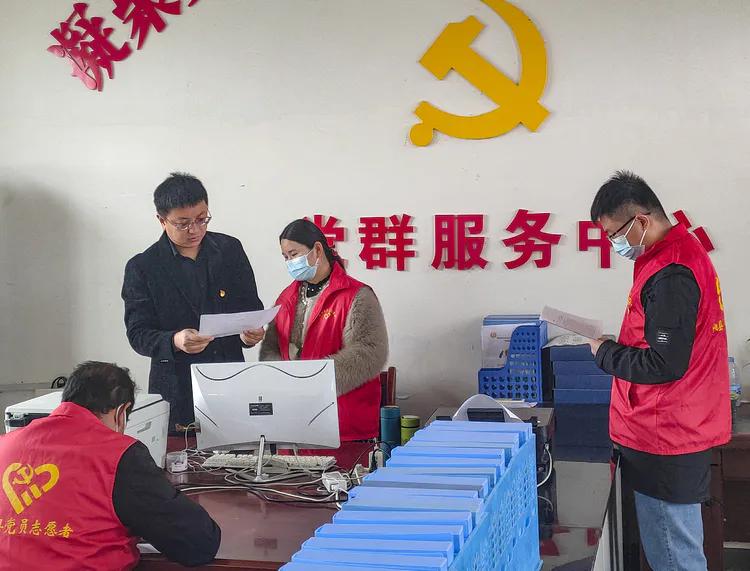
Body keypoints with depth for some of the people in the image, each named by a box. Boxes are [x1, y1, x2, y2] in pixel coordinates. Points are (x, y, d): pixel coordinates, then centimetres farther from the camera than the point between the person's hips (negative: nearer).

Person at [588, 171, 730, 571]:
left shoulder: (668, 275, -21)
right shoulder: (684, 250, 11)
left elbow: (664, 365, -23)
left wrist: (605, 354, -9)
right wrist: (618, 346, 6)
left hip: (665, 440, -10)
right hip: (679, 429, 10)